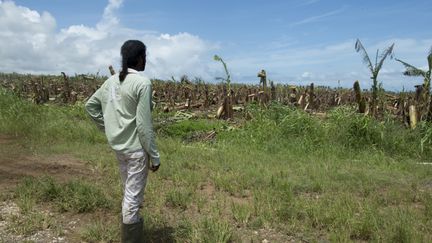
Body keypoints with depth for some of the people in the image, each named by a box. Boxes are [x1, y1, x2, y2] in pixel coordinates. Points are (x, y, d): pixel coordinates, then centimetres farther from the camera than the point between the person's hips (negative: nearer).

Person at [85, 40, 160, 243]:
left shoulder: (111, 81, 5)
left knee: (129, 193, 23)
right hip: (136, 148, -8)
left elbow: (90, 105, 14)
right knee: (133, 197, 4)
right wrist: (154, 156, -13)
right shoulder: (142, 83, -17)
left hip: (118, 145, 8)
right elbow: (143, 124, -20)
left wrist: (107, 127, 16)